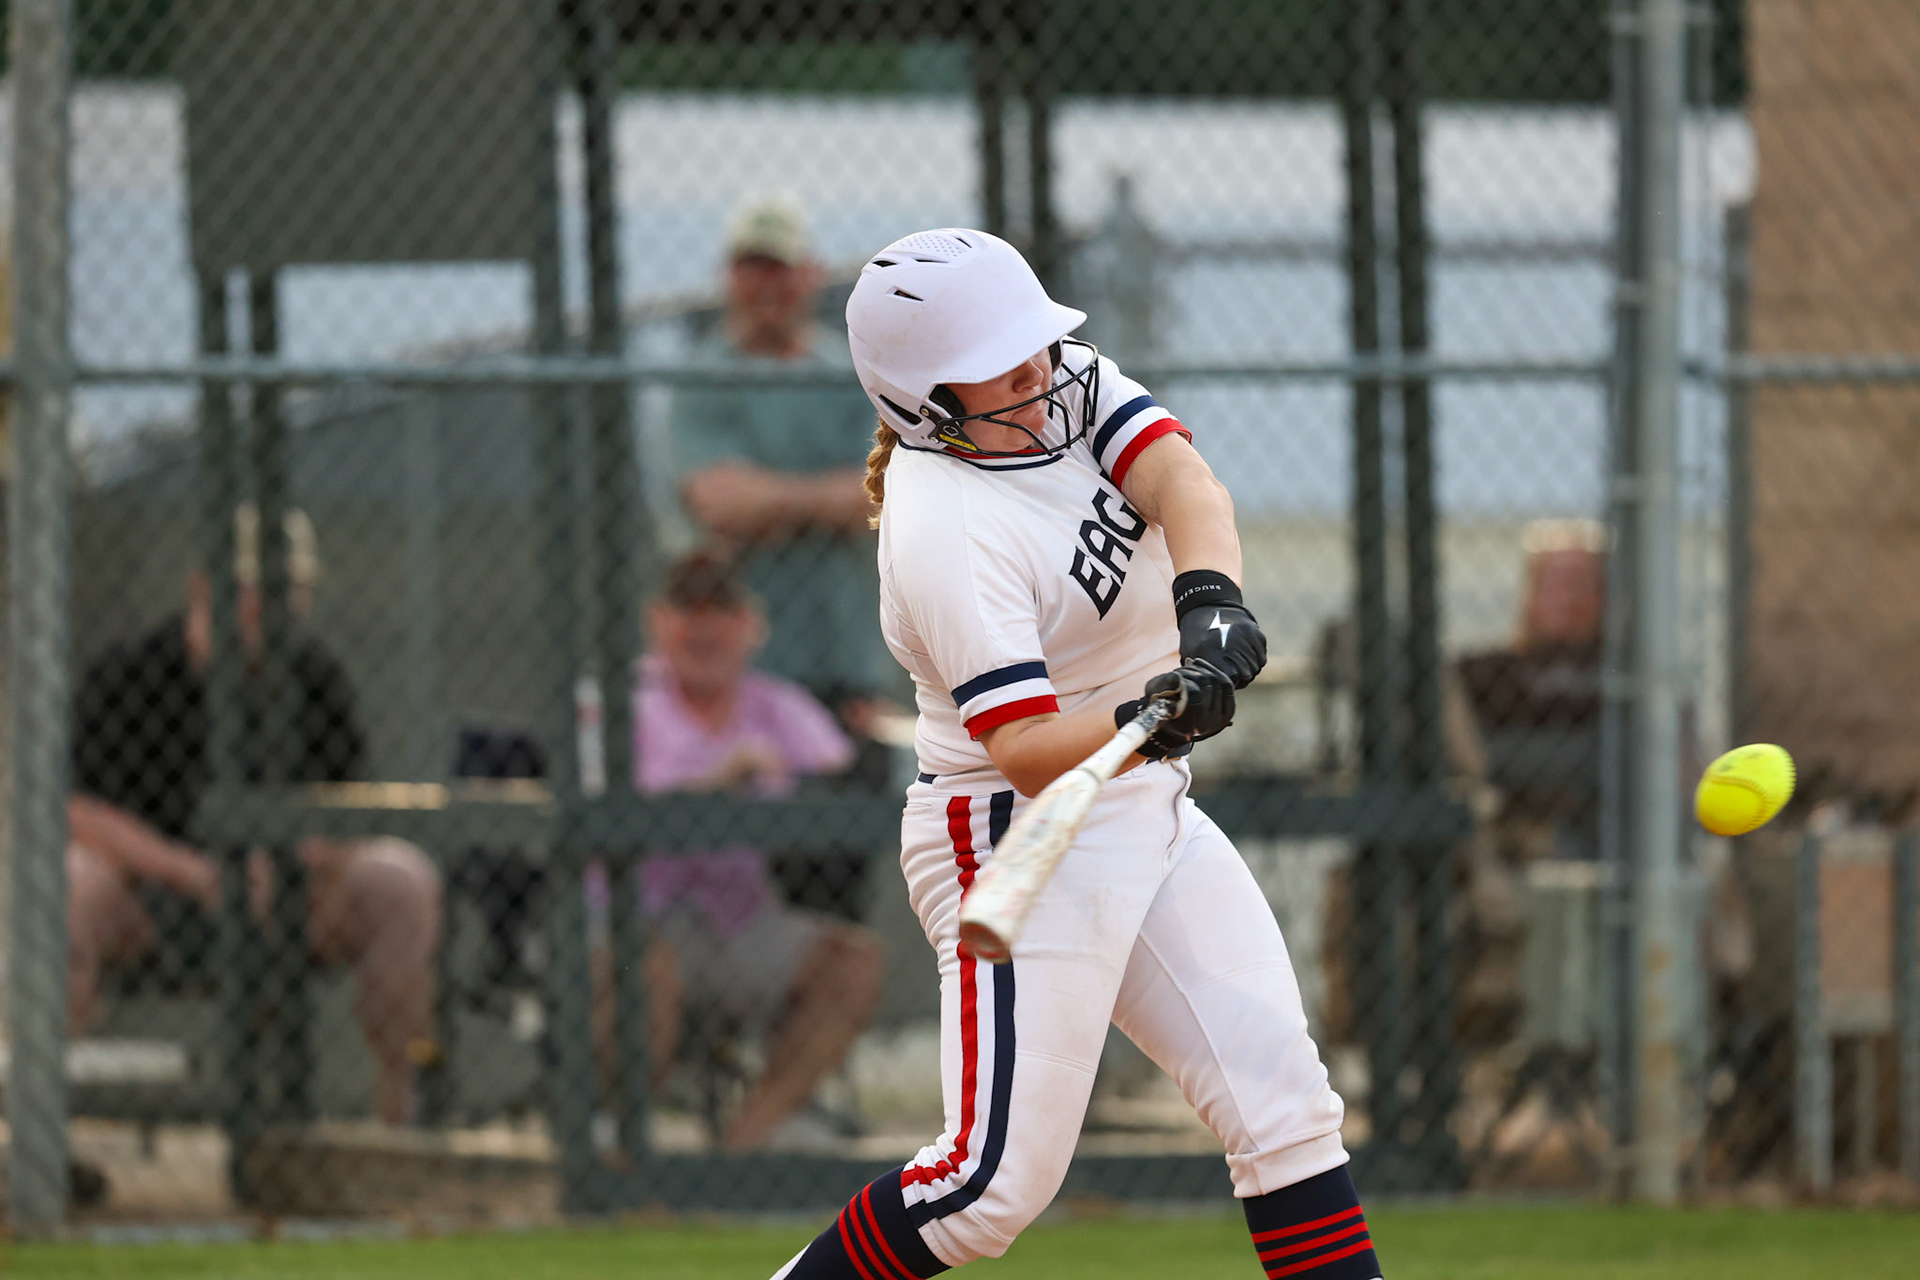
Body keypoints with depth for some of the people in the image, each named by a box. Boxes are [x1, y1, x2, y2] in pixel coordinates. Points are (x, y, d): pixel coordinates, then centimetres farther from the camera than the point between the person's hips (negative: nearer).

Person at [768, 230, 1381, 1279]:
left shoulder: (1069, 384, -2)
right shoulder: (944, 535, -24)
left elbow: (1184, 484, -19)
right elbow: (1029, 753, -30)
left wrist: (1209, 601, -39)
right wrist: (1147, 722, -49)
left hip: (1149, 818, 8)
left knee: (1280, 1093, -2)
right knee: (998, 1182, -11)